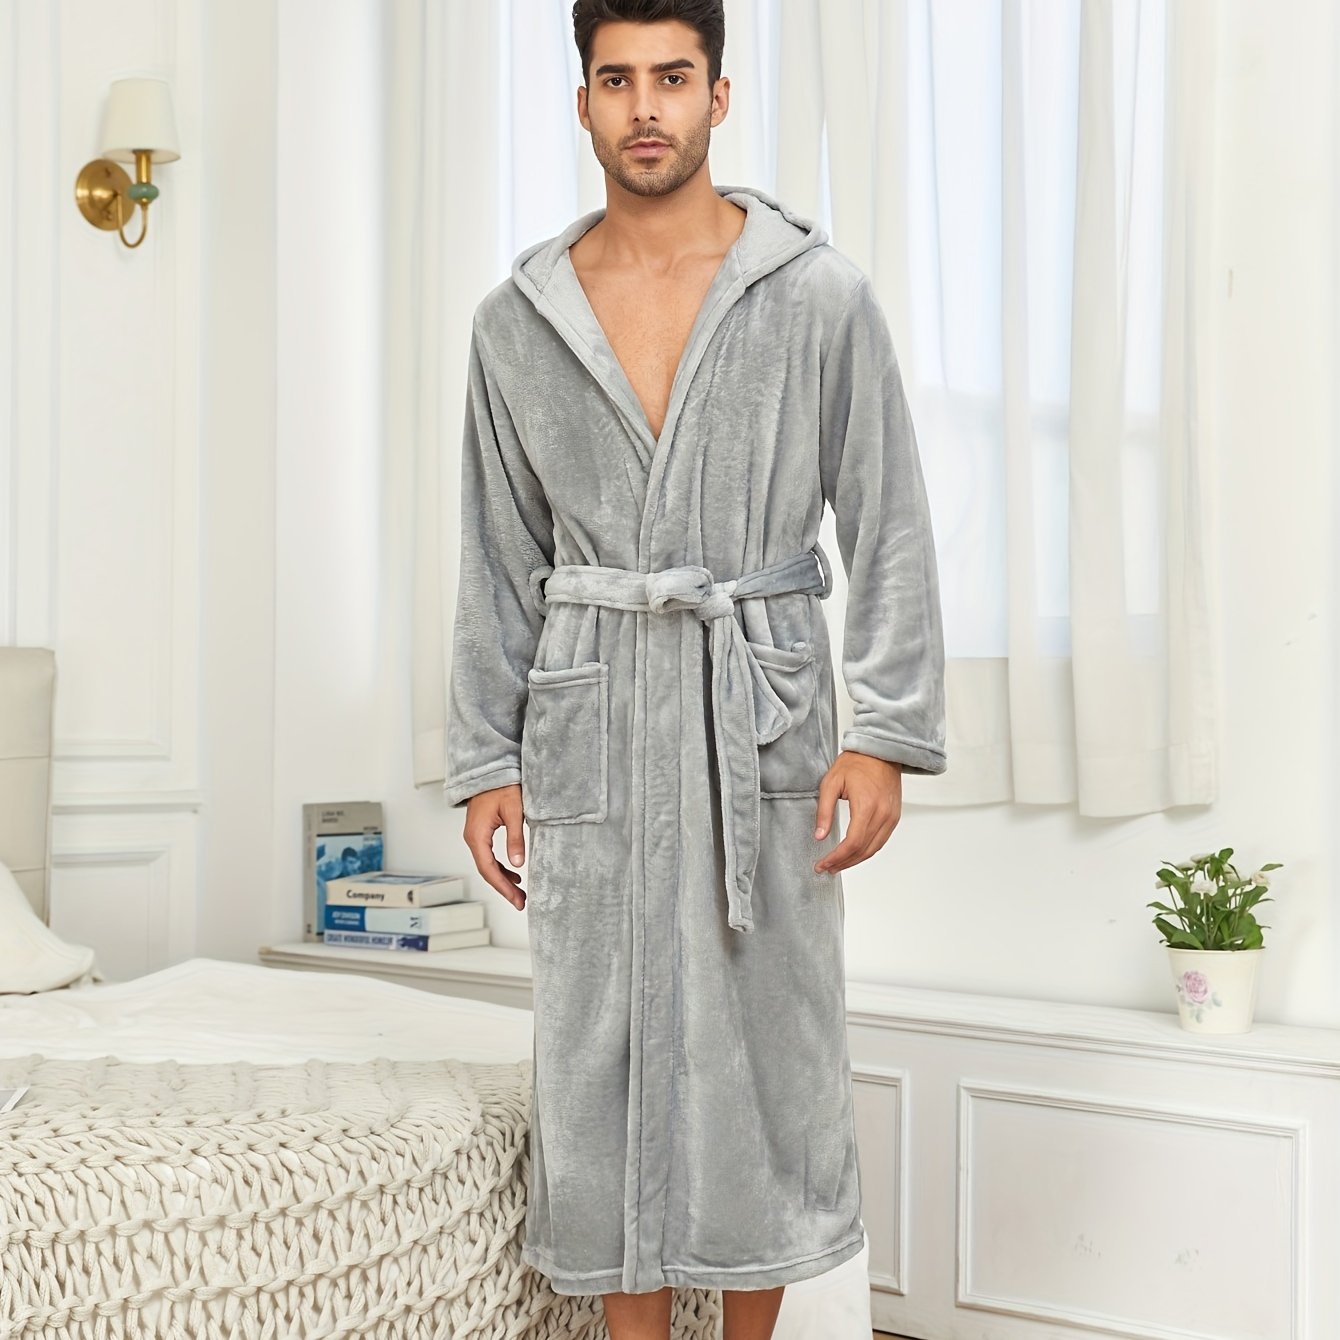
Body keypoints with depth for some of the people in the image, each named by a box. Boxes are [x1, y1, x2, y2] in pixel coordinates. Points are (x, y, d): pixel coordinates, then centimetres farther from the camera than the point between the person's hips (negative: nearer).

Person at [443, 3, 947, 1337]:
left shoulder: (819, 293, -1)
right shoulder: (516, 319, 5)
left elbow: (889, 528, -2)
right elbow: (500, 561, 8)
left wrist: (885, 737, -9)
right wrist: (485, 760, 4)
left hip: (762, 715, -1)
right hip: (589, 724, 2)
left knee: (766, 1045, 5)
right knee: (603, 1050, 6)